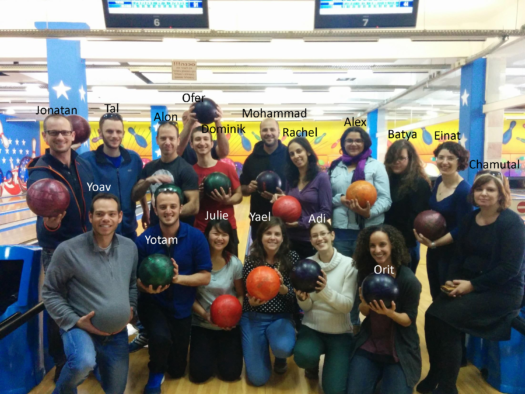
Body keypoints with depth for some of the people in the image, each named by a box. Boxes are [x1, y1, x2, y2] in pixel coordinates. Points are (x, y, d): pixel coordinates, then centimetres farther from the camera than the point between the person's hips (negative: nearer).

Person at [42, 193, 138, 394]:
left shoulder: (130, 247, -2)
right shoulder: (68, 250, -16)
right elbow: (50, 293, -7)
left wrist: (131, 309, -3)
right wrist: (75, 320, -15)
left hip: (117, 331, 4)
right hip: (80, 327, -4)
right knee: (83, 364, -35)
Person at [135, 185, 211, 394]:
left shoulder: (195, 237, -17)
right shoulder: (144, 239, -16)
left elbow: (205, 277, -14)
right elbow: (136, 278, -10)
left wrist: (178, 278, -30)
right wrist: (146, 287, -32)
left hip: (181, 308, 2)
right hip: (152, 303, -2)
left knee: (177, 370, 16)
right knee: (161, 338, -35)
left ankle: (152, 336, 48)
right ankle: (156, 374, 2)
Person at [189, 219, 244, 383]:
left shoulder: (235, 263, -9)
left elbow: (241, 295, -2)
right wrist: (204, 314, -19)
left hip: (229, 326, 1)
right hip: (202, 324, 0)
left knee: (230, 373, -4)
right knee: (200, 374, -5)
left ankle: (222, 349, 29)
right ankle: (211, 349, 28)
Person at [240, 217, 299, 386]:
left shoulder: (292, 258, -7)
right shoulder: (251, 260, -9)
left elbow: (297, 295, -8)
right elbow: (247, 296, -5)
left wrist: (282, 288, -29)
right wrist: (252, 302, -28)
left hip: (282, 318, 0)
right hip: (254, 318, 0)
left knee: (283, 348, -33)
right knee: (258, 378, -4)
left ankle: (280, 357, 9)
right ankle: (263, 346, 31)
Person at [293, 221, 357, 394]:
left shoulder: (349, 264, -11)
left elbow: (347, 305, -16)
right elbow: (306, 308, -3)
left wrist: (325, 290, -33)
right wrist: (302, 298, -27)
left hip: (340, 333, -1)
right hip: (311, 328, 2)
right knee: (303, 356, -30)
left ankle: (335, 361, 20)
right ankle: (313, 364, 9)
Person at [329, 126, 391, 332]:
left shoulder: (376, 165, 1)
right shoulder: (335, 167, 12)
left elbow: (385, 199, -5)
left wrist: (369, 212, -23)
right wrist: (340, 199, -11)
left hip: (368, 231, -3)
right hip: (340, 232, 3)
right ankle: (352, 323, 31)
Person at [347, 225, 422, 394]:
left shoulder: (408, 280, -16)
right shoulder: (366, 273, -5)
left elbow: (409, 320, -9)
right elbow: (364, 312, 2)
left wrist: (390, 313, -30)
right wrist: (364, 304, -21)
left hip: (400, 350, -2)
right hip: (368, 345, 3)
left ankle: (390, 374, 14)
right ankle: (378, 373, 17)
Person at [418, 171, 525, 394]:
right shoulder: (469, 219, 8)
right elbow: (458, 256, 9)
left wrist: (472, 285, -19)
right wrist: (452, 281, -8)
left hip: (502, 290, -6)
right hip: (468, 284, 6)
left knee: (446, 317, -23)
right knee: (432, 314, -18)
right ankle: (436, 374, 3)